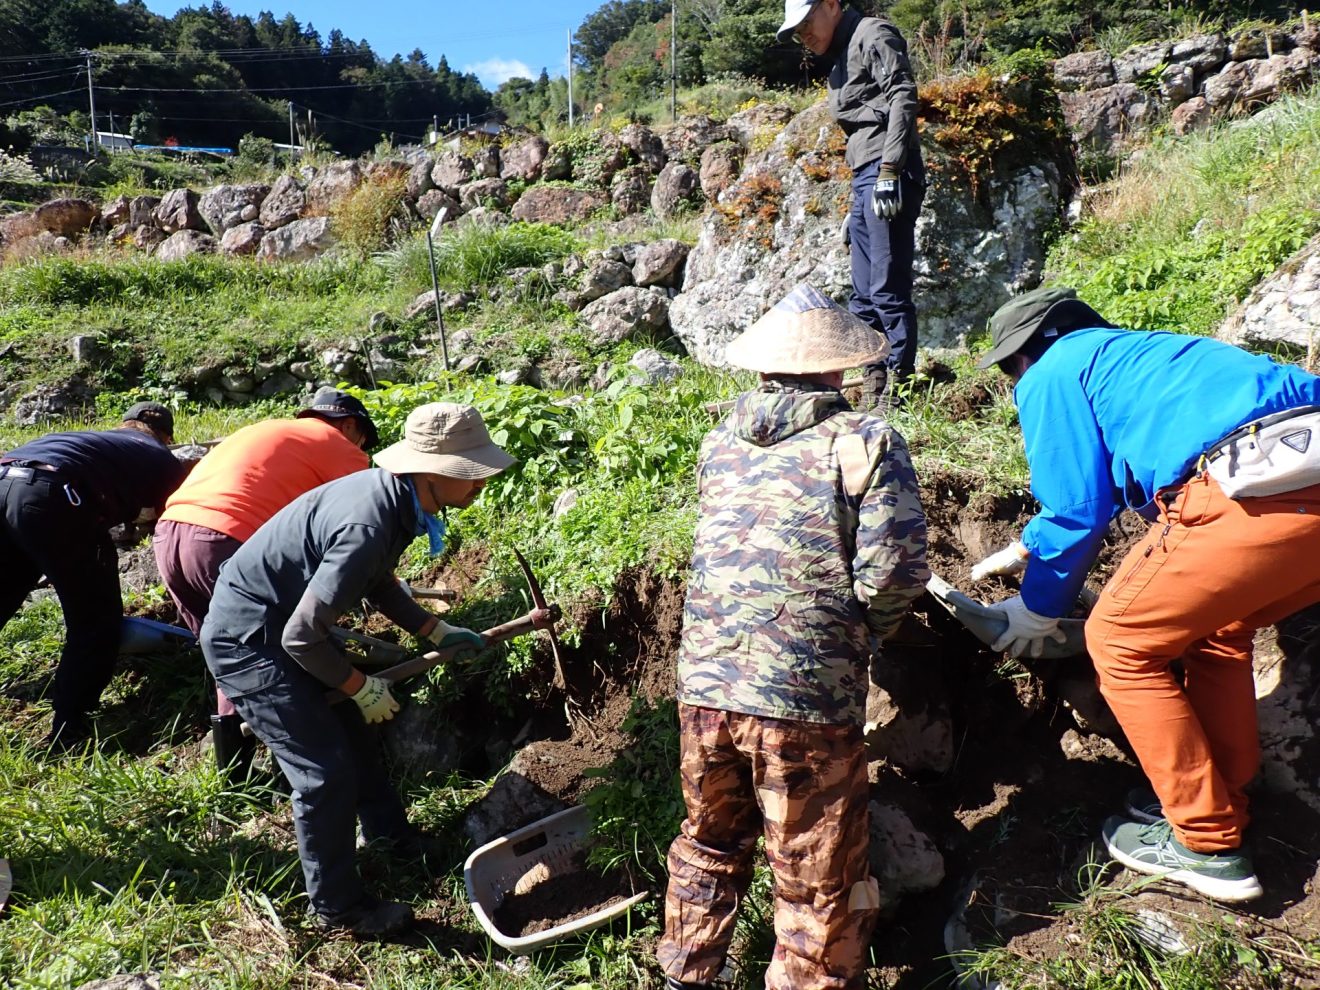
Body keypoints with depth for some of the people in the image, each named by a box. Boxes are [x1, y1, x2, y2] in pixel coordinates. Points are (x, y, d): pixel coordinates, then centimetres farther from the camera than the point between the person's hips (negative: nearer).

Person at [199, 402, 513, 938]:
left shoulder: (394, 494, -6)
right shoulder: (368, 527, -35)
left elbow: (379, 585, 12)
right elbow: (301, 638, -30)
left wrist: (438, 632, 9)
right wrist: (362, 687, -15)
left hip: (279, 623, 10)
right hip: (247, 640, -10)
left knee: (348, 730, 23)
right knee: (326, 770, -6)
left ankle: (390, 834, 44)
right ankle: (338, 906, 14)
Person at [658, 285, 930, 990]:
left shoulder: (721, 441, 10)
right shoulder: (864, 440, -5)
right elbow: (895, 571, -12)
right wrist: (862, 637, 8)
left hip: (704, 681, 6)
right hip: (806, 695, -5)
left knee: (710, 842, 27)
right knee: (819, 878, 13)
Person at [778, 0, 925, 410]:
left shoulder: (873, 36, 0)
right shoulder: (841, 60, 26)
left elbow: (903, 99, -13)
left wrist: (889, 172, -23)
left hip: (887, 176, -10)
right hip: (864, 179, 10)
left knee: (888, 291, -11)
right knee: (864, 296, 8)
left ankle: (900, 386, -8)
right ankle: (873, 390, 13)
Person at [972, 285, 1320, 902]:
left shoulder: (1054, 373, 11)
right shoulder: (1139, 354, 36)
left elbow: (1078, 507, 5)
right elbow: (1105, 484, 45)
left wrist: (1039, 607, 20)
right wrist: (1027, 548, 54)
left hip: (1256, 492, -9)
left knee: (1120, 641, 8)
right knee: (1215, 632, 27)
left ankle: (1207, 846, 15)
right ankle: (1225, 806, 35)